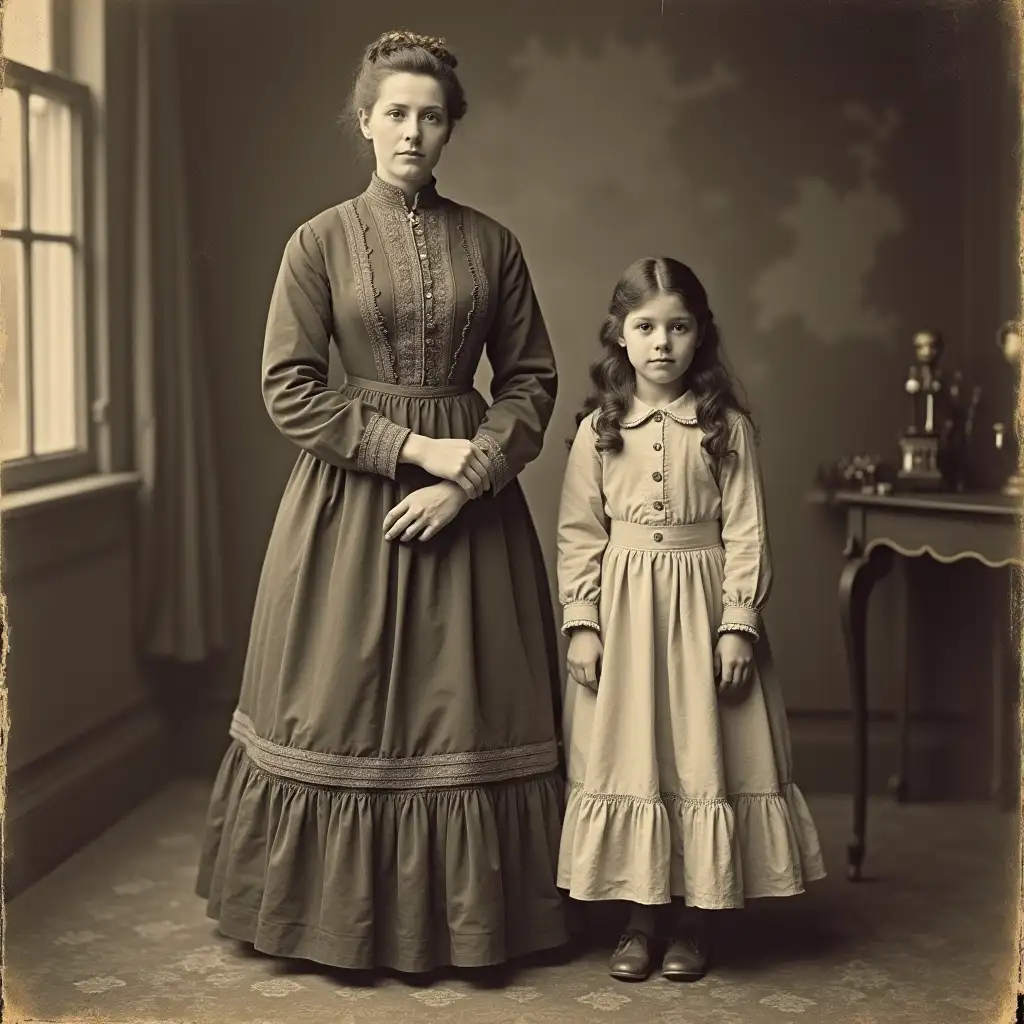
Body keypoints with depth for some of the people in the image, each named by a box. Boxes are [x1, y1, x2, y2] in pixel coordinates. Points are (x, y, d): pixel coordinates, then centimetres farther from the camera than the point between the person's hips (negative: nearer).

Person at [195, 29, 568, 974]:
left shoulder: (492, 244, 4)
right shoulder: (322, 241, -1)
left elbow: (532, 379, 4)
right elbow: (289, 389, -6)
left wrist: (466, 479, -11)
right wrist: (413, 448, -14)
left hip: (471, 502, 1)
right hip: (350, 498, -1)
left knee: (467, 706, 5)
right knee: (345, 705, 4)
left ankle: (467, 917, 19)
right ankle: (345, 916, 21)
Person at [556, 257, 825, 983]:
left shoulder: (727, 427, -1)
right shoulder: (598, 429, 2)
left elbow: (745, 533, -3)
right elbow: (579, 535, 2)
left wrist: (738, 623, -9)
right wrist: (582, 622, -4)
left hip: (701, 604, -1)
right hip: (624, 608, 1)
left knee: (702, 757, 4)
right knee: (629, 758, 5)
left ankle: (694, 920, 17)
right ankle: (642, 916, 18)